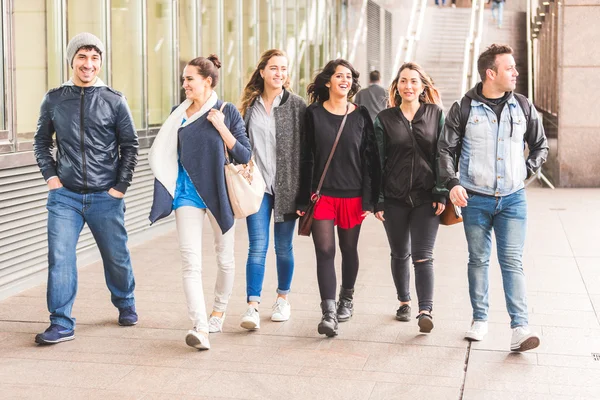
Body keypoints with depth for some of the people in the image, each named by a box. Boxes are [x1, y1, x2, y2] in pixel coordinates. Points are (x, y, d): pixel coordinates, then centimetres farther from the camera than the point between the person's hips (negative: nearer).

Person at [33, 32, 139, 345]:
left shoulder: (114, 101, 0)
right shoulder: (54, 99, 3)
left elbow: (129, 146, 4)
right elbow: (41, 141, 14)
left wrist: (121, 186, -1)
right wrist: (50, 175, 2)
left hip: (105, 197, 0)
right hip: (65, 196, 1)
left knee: (116, 257, 11)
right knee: (60, 257, -8)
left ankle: (126, 304, 36)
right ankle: (61, 324, 0)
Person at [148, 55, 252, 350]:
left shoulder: (227, 112, -2)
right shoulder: (179, 114, 7)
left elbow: (245, 156, -5)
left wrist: (221, 127, -15)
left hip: (219, 192, -2)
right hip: (188, 193, 2)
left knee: (225, 257, 12)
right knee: (190, 262, -11)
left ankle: (218, 311, 35)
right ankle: (200, 329, -18)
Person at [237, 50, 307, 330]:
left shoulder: (297, 105, -1)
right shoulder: (249, 104, 7)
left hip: (286, 186, -1)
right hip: (257, 185, 1)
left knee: (283, 247, 10)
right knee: (257, 247, -5)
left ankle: (283, 298, 27)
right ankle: (252, 307, -6)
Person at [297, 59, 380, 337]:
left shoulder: (361, 116, 3)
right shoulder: (314, 114, 1)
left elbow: (370, 158, 3)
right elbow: (306, 158, 0)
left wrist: (369, 199, -2)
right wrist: (304, 199, -3)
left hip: (353, 195, 1)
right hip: (322, 195, -1)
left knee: (349, 249, 13)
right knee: (325, 251, -9)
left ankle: (347, 297, 36)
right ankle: (329, 313, -10)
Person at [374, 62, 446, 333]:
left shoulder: (436, 115, 4)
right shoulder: (384, 119, 4)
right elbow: (377, 161, 3)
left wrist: (442, 194, -4)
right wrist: (377, 200, -1)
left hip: (426, 198, -1)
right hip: (394, 198, 2)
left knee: (422, 256, -9)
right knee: (399, 254, 13)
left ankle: (425, 311, -11)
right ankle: (404, 302, 30)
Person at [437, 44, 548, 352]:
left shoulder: (522, 107, 5)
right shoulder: (464, 109, -2)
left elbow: (540, 146, 17)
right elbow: (445, 149, 1)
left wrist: (527, 171, 3)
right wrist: (452, 183, -13)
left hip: (513, 199, 1)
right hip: (475, 199, -1)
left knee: (512, 262, -5)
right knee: (478, 260, 9)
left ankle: (520, 329, -8)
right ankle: (480, 320, 23)